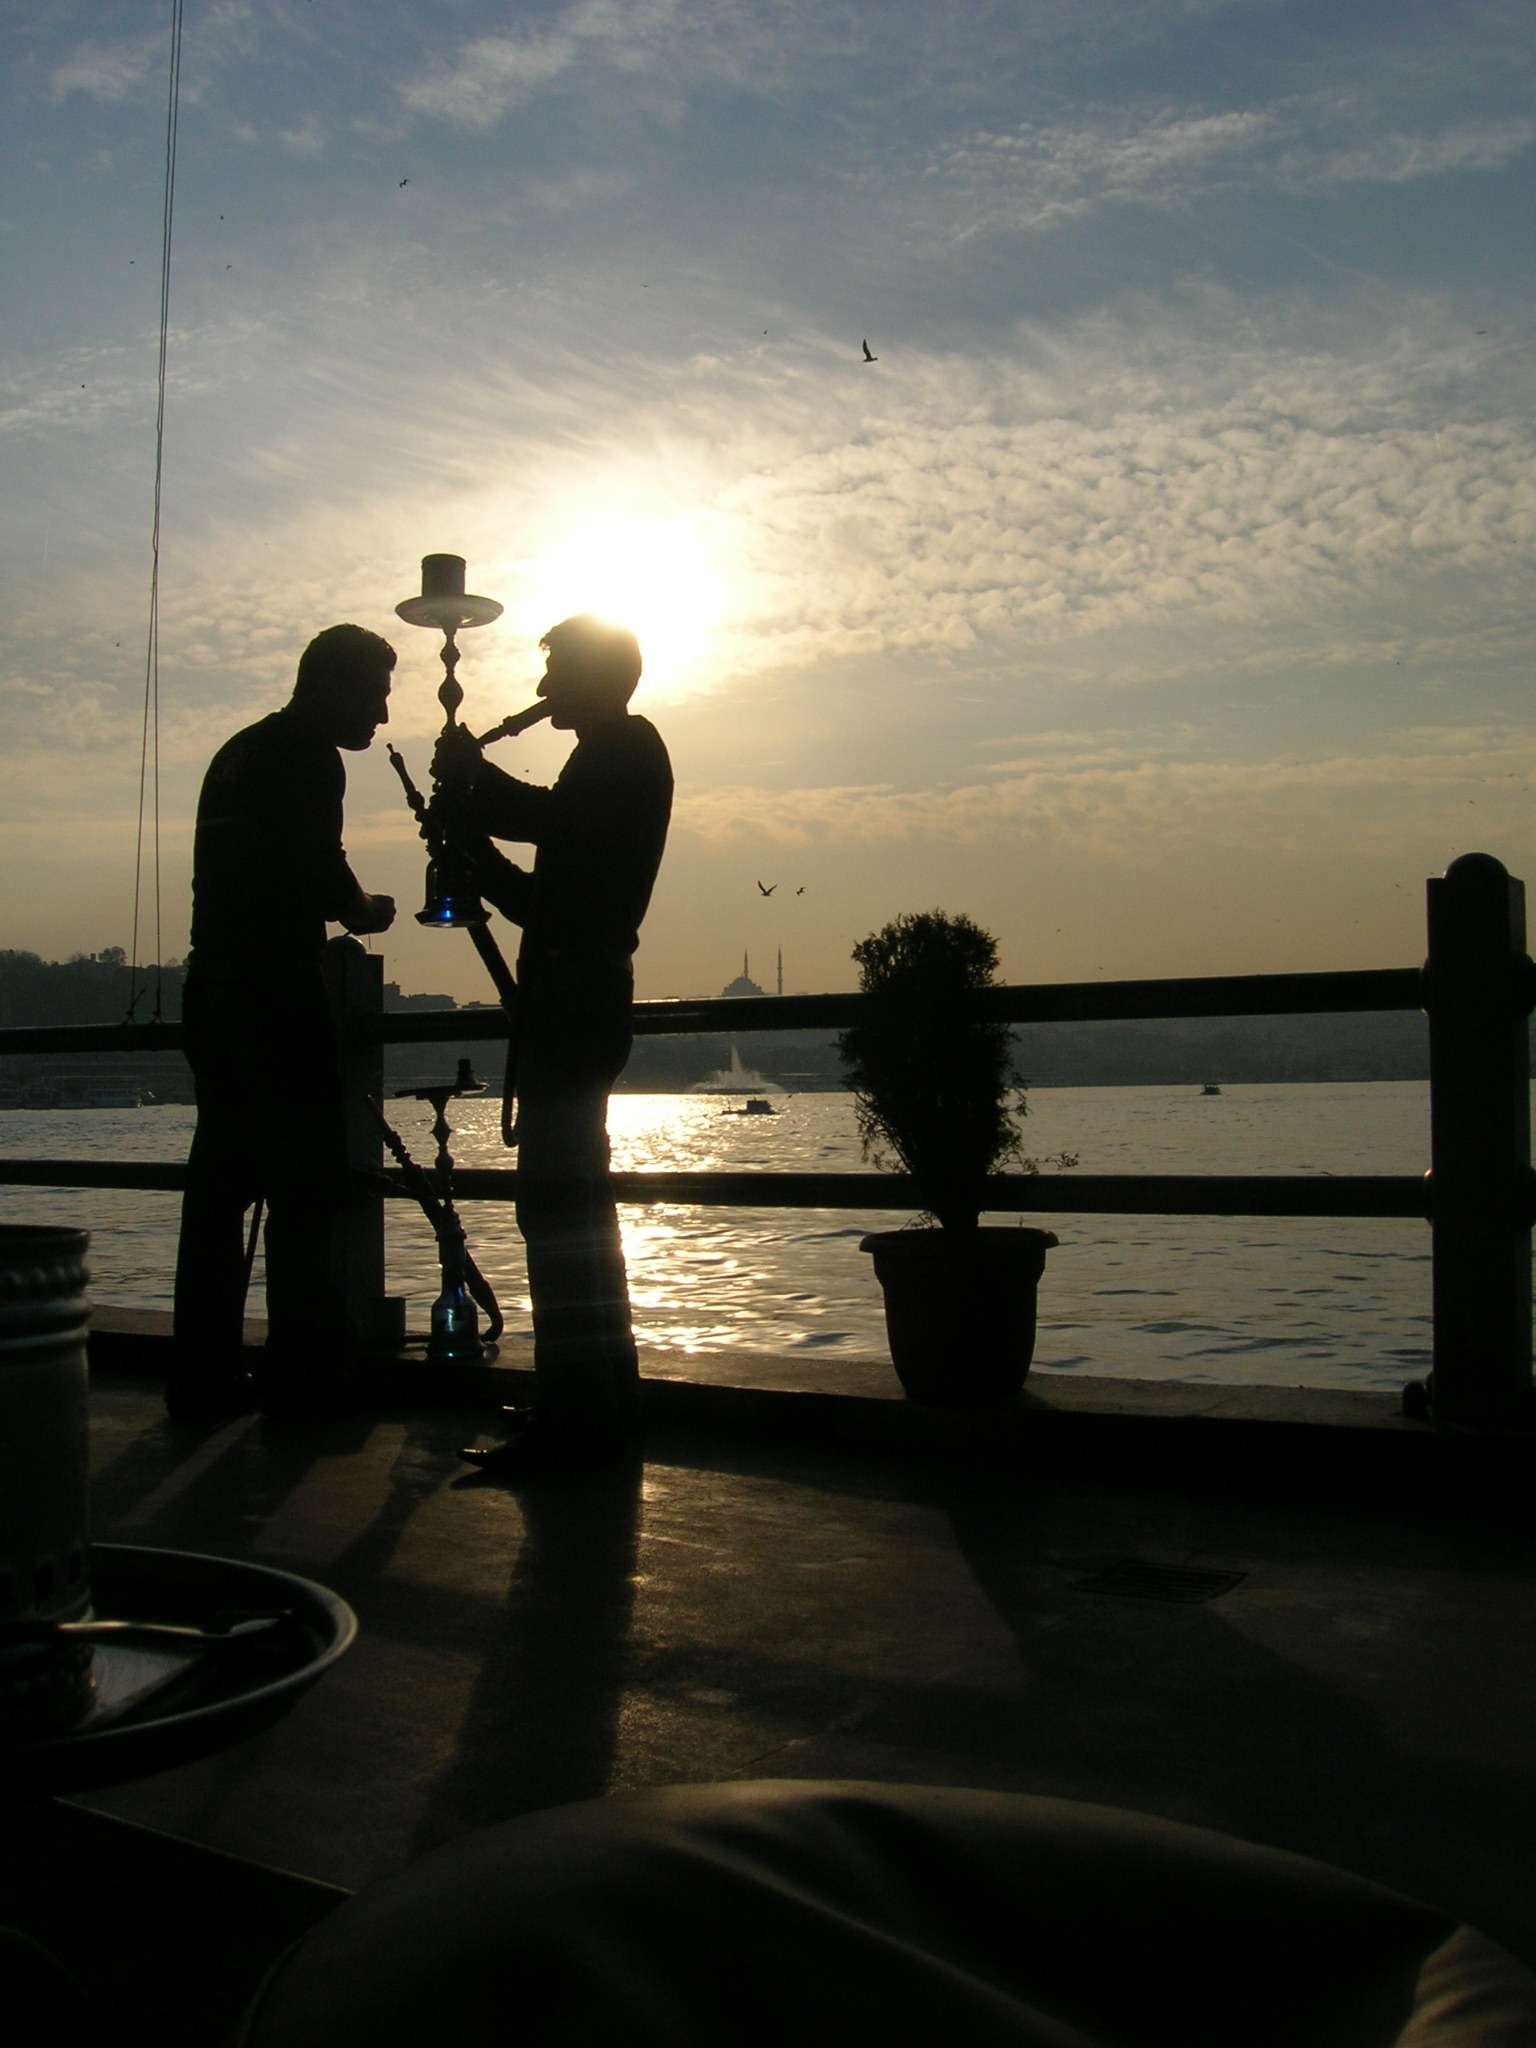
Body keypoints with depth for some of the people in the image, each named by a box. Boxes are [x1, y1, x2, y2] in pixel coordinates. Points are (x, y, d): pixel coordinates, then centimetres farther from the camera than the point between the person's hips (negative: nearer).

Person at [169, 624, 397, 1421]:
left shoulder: (237, 753, 22)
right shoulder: (308, 759, -6)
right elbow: (319, 875, -15)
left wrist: (341, 909, 18)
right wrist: (366, 910, 4)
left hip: (212, 995, 9)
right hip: (276, 1003, -9)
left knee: (220, 1184, 9)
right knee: (307, 1188, -5)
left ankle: (204, 1378, 12)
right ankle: (304, 1376, -4)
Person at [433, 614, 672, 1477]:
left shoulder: (627, 750, -3)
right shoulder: (613, 758, 26)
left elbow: (559, 821, -24)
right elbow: (547, 897, 24)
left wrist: (472, 779, -9)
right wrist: (472, 834, 14)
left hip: (575, 1003, -11)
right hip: (573, 1003, 11)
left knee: (561, 1207, -12)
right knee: (568, 1206, 13)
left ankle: (582, 1414, -10)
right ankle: (594, 1406, 20)